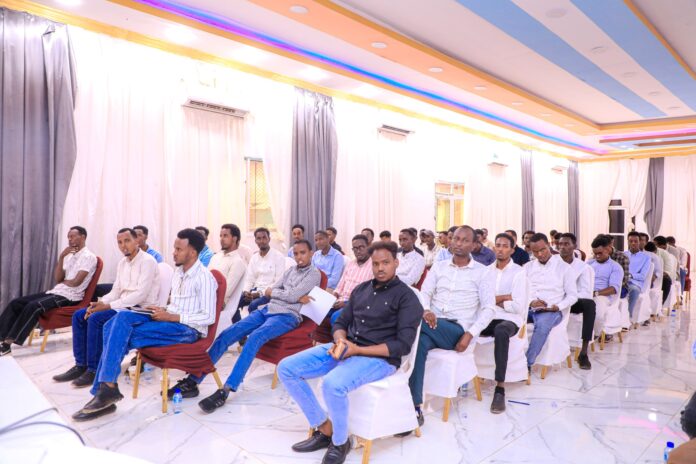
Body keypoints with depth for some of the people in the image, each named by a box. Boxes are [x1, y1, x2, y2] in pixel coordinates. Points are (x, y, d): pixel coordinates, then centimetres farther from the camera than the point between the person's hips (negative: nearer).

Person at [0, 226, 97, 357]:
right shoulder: (69, 256, 18)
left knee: (33, 306, -28)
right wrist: (61, 257, -2)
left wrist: (62, 281, 3)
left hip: (69, 297, -9)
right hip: (56, 292, 9)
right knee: (16, 303, -3)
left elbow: (76, 282, -17)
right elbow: (58, 279, 7)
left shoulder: (88, 257, -8)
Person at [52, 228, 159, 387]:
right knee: (79, 315, 1)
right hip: (124, 305, 9)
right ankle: (81, 365, 4)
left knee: (96, 319, -26)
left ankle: (94, 370, -14)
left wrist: (108, 306, -22)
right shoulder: (122, 263, 14)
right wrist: (100, 303, -6)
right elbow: (116, 291, 15)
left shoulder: (147, 261, -14)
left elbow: (140, 295, -22)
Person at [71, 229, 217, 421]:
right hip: (171, 320, 8)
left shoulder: (204, 277, -12)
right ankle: (105, 388, -17)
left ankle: (107, 388, -8)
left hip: (188, 329, -8)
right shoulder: (178, 271, 15)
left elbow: (209, 317, -18)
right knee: (121, 318, -16)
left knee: (123, 336, -21)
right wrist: (163, 311, 0)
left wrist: (171, 317, -17)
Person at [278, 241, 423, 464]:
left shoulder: (406, 297, -4)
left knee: (332, 384, -36)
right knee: (286, 368, -6)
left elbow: (403, 345, -12)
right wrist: (340, 341, -9)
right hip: (345, 348, 7)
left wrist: (357, 350, -19)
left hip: (379, 358, -7)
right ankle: (324, 429, 4)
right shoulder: (361, 289, 15)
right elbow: (341, 323, 17)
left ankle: (340, 442, -5)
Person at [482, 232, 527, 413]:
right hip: (488, 318, 4)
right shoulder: (486, 270, 12)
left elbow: (518, 306, -12)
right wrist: (504, 298, -7)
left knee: (500, 331, -39)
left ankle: (500, 388, -35)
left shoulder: (519, 272, -2)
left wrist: (495, 300, -3)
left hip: (510, 320, -4)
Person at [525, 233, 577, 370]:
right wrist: (530, 302, -10)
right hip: (529, 308, 3)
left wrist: (558, 307, -13)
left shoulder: (564, 267, 5)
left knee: (542, 325, -38)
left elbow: (572, 295, 4)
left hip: (551, 311, -3)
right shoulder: (528, 267, 15)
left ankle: (527, 364, -32)